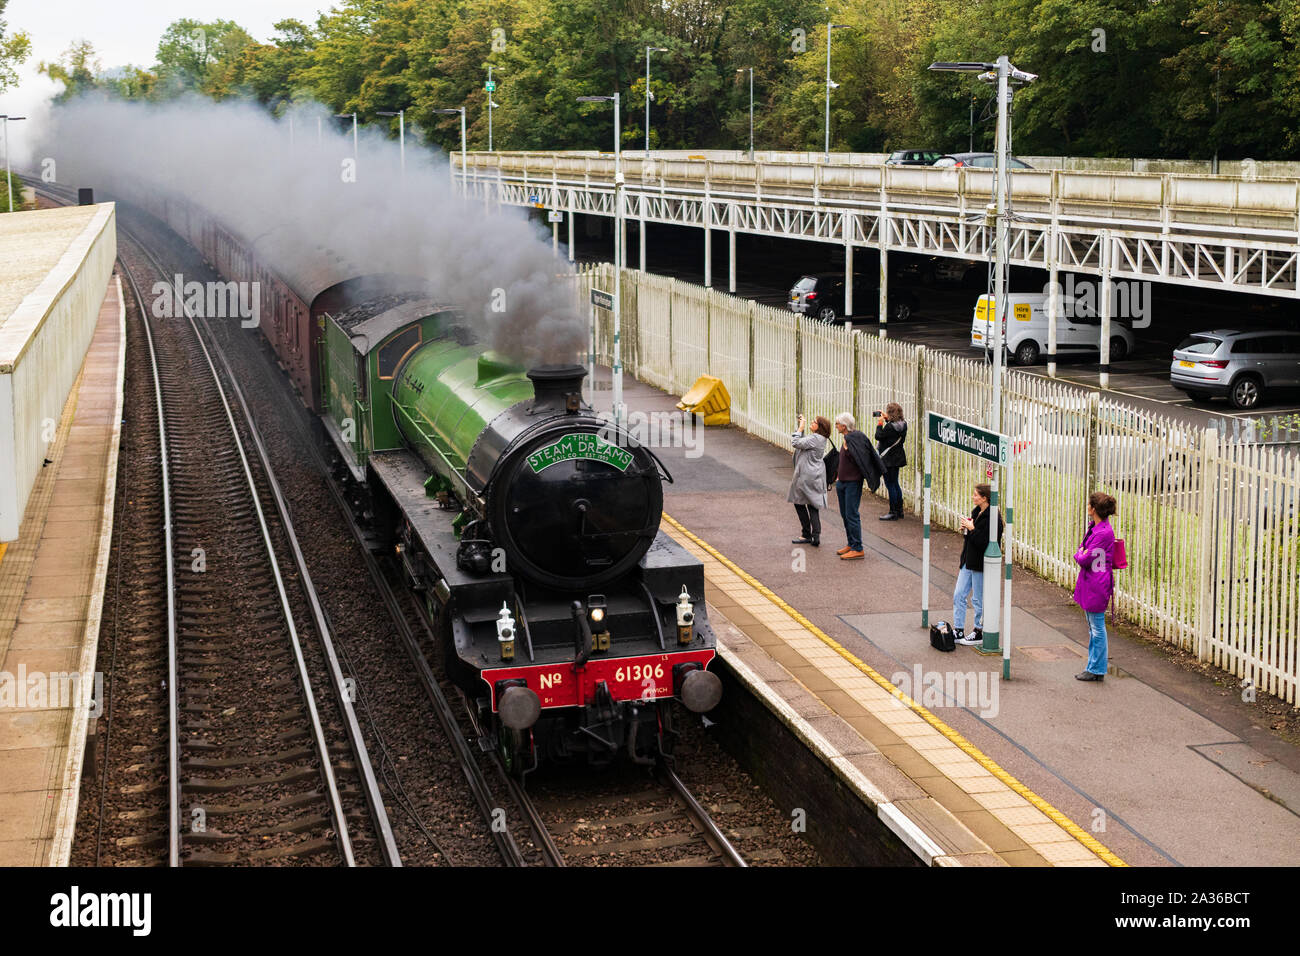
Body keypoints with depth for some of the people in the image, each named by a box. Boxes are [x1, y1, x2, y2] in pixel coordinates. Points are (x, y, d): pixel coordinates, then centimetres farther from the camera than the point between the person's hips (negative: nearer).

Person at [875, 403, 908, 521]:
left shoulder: (890, 427, -23)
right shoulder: (902, 425, 2)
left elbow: (878, 436, -15)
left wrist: (879, 424, -5)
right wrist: (887, 419, 17)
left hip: (889, 460, -9)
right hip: (897, 458, 9)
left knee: (890, 485, -3)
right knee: (895, 484, 18)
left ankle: (893, 513, 0)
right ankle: (899, 511, 23)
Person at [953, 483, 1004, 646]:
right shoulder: (976, 512, 11)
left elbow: (985, 543, -24)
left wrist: (972, 529, -20)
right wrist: (966, 529, 2)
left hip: (980, 564, -9)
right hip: (968, 561, 9)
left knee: (978, 599, 3)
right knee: (958, 595, 9)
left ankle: (979, 633, 17)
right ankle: (958, 631, 16)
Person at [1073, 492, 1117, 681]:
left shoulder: (1104, 533, -21)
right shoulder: (1094, 527, 10)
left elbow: (1085, 559, -21)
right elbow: (1082, 552, 18)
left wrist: (1079, 554, -1)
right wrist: (1081, 553, -3)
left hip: (1097, 585, -10)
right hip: (1090, 584, 10)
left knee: (1097, 628, -1)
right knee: (1092, 628, 16)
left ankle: (1097, 670, 6)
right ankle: (1093, 667, 24)